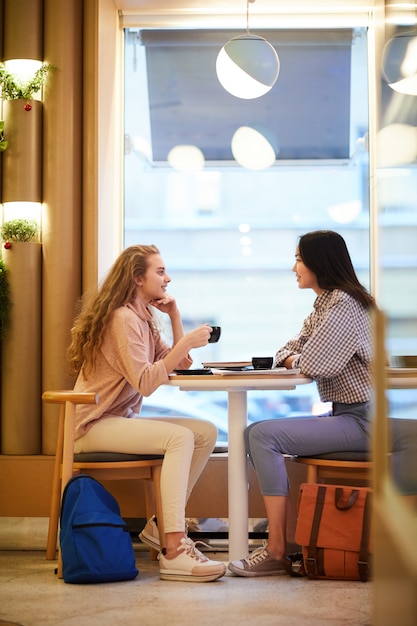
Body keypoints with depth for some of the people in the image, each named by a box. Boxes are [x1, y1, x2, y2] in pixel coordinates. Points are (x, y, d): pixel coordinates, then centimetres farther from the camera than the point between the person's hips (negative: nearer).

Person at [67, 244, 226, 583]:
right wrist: (187, 343, -26)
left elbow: (181, 364, 10)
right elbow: (145, 383, -26)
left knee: (207, 432, -3)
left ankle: (162, 525, 1)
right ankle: (173, 552, -33)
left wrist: (175, 316, 3)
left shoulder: (143, 318, 14)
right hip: (96, 425, -10)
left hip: (123, 419, 10)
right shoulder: (122, 319, -16)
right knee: (180, 437, -29)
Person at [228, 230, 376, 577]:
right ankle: (286, 532, 3)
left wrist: (296, 360, 1)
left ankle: (277, 551, -17)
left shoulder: (343, 304, -14)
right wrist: (292, 357, -5)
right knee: (256, 433, 5)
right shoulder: (324, 304, 18)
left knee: (264, 435, -19)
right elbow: (288, 354, 17)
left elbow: (311, 363, -21)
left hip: (362, 419, -10)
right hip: (347, 415, 10)